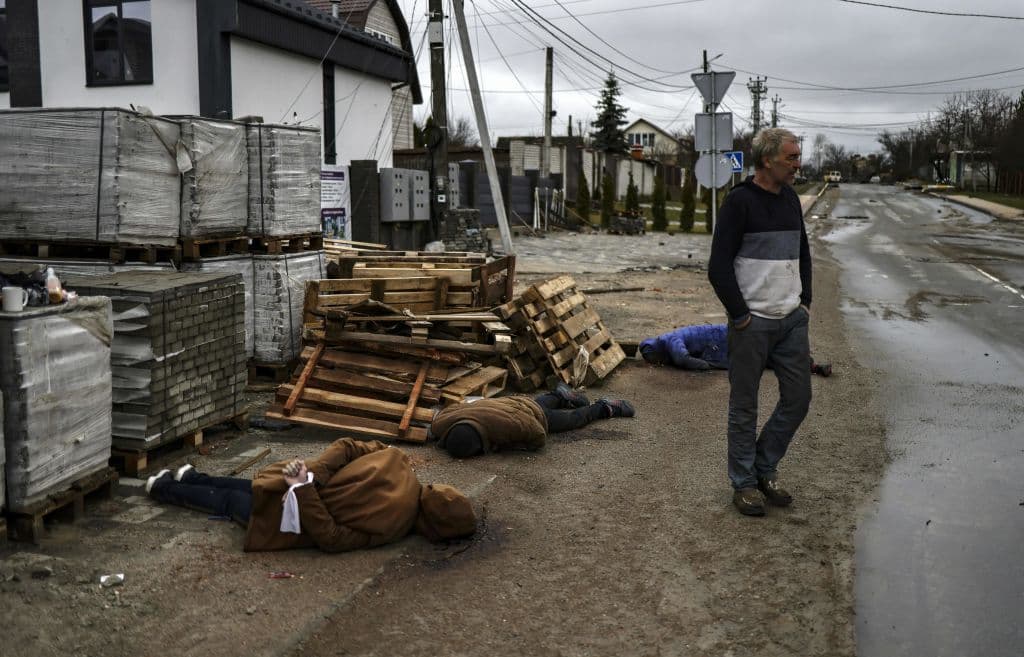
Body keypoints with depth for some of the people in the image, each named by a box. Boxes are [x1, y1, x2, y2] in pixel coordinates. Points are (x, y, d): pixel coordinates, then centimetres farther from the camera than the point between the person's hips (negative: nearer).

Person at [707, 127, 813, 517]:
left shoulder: (790, 199, 11)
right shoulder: (740, 201, -12)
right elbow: (718, 266, -15)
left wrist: (805, 302, 13)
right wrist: (740, 317, -14)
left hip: (792, 320, 7)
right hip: (752, 323, -7)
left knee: (798, 398, 9)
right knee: (745, 407, 4)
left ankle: (764, 469, 26)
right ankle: (744, 483, 18)